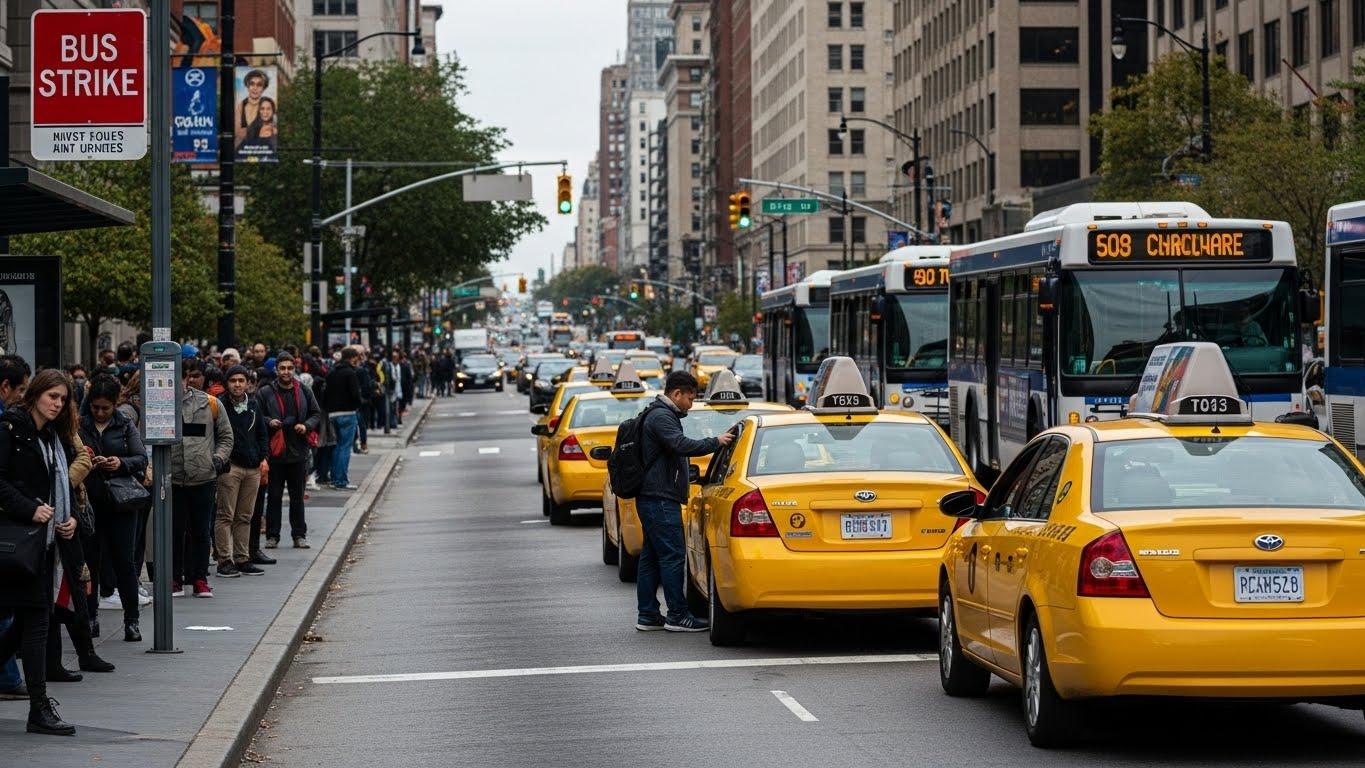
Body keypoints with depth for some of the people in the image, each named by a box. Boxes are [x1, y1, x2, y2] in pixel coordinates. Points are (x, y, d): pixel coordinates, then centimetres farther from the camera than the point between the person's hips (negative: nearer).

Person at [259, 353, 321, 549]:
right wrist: (269, 422, -18)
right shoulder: (265, 393, -1)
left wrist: (307, 425, -6)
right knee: (274, 496, 3)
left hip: (298, 451, 2)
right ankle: (272, 535, 10)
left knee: (298, 496, 9)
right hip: (274, 453, -2)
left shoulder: (304, 392, 6)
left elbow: (317, 414, 13)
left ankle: (299, 535, 16)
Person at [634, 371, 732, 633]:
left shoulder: (660, 415, 21)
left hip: (651, 499, 11)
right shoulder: (661, 417, -13)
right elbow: (682, 445, -27)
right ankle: (677, 615, -7)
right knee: (672, 555, -9)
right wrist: (715, 442, -21)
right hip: (660, 499, -11)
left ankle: (648, 615, 13)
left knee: (651, 557, 11)